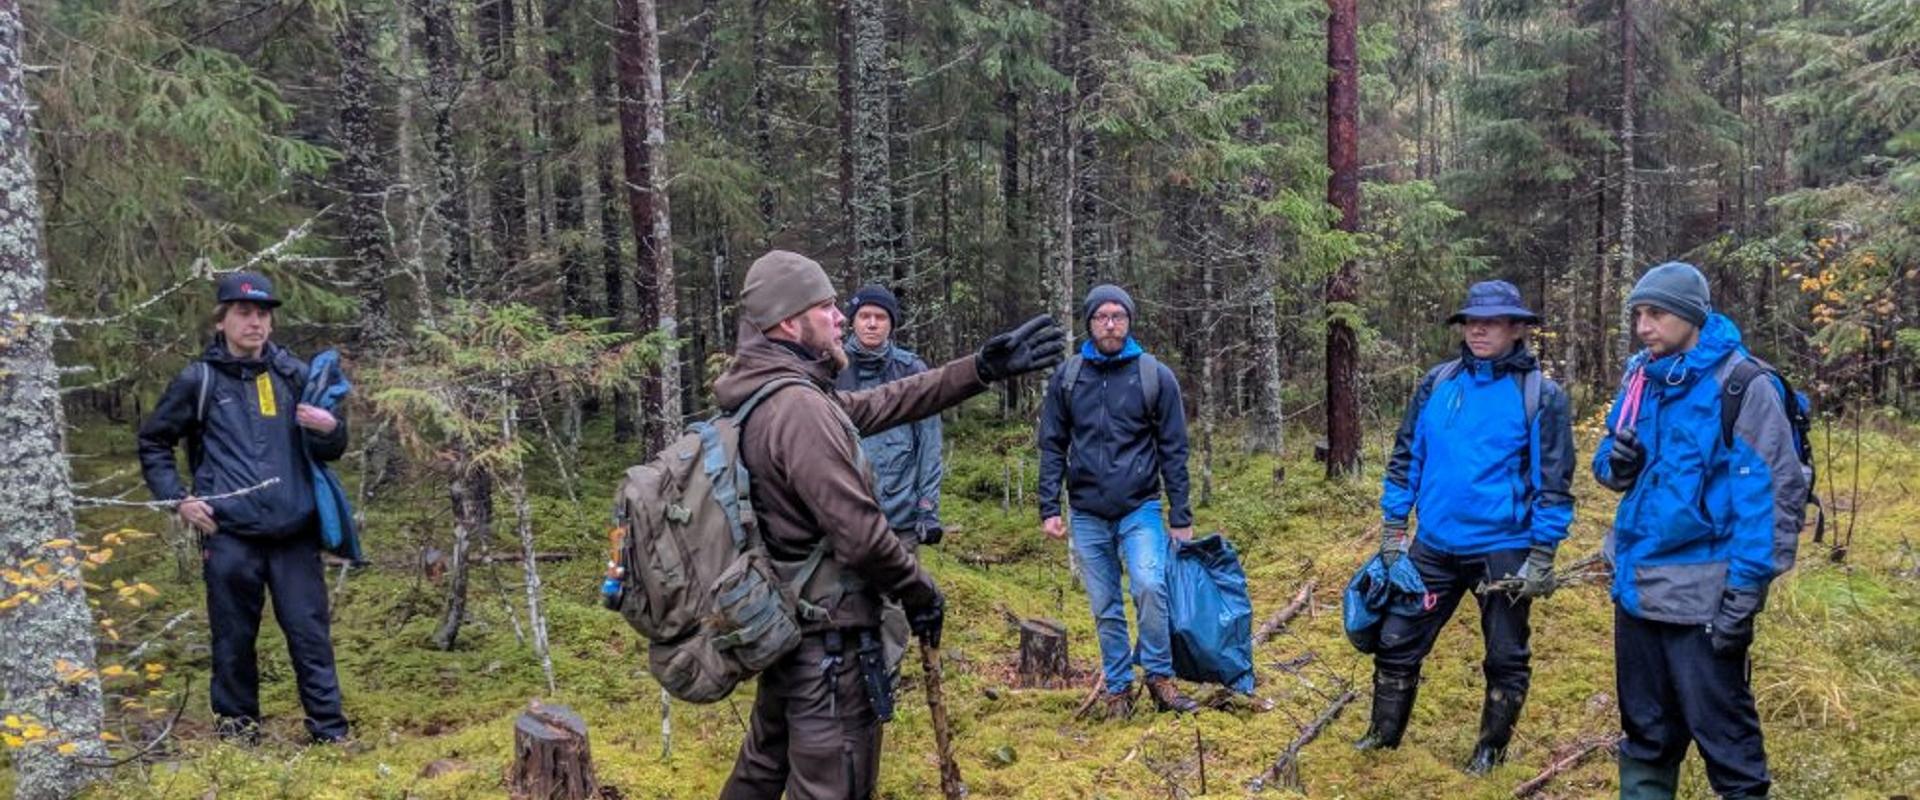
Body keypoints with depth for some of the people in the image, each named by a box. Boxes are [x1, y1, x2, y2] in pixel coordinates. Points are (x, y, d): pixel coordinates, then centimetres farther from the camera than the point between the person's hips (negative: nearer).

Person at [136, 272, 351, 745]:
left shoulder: (294, 374, 6)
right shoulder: (198, 380, 3)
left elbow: (329, 452, 10)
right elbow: (153, 444, 15)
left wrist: (330, 429, -13)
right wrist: (177, 498, 3)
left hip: (294, 532, 1)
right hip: (229, 535, -1)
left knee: (310, 633, 3)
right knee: (234, 638, 8)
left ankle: (330, 732, 11)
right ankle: (237, 730, 24)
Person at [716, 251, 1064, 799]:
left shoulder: (769, 396, 9)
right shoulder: (799, 407, -24)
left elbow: (886, 404, 10)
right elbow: (859, 533, -26)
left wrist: (984, 370, 7)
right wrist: (920, 592, -9)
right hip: (826, 636, -11)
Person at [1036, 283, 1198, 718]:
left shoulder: (1156, 376, -1)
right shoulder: (1066, 379, 3)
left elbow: (1173, 450, 0)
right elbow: (1052, 447, 6)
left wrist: (1181, 517, -2)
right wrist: (1049, 508, -2)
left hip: (1140, 508, -2)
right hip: (1087, 515, 2)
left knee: (1150, 587, -21)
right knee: (1105, 609, 7)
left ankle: (1160, 677, -2)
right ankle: (1118, 689, 22)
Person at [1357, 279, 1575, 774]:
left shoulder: (1540, 395, -9)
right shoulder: (1436, 383, 1)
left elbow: (1554, 483, -8)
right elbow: (1407, 456, 9)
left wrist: (1542, 557, -10)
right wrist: (1393, 525, 6)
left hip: (1503, 550, -3)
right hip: (1434, 546, 3)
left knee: (1506, 657, 12)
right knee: (1396, 641, 8)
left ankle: (1491, 749, 30)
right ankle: (1384, 735, 25)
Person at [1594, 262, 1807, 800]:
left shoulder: (1741, 385, -11)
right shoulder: (1640, 377, 7)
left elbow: (1774, 493, -14)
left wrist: (1745, 592, -16)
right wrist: (1617, 462, -8)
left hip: (1703, 593, -6)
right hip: (1637, 585, 6)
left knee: (1724, 736, 4)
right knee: (1645, 732, 19)